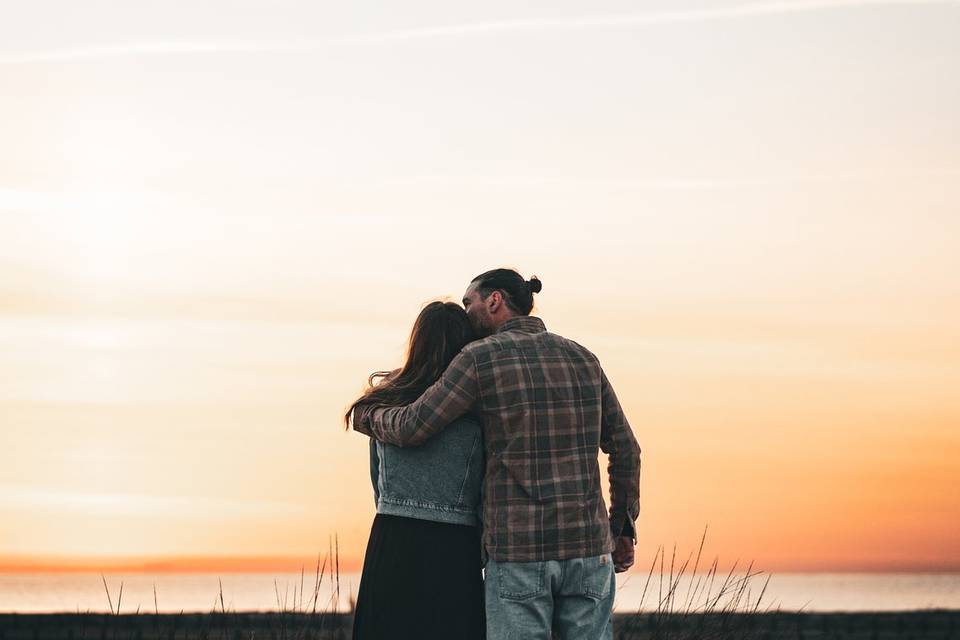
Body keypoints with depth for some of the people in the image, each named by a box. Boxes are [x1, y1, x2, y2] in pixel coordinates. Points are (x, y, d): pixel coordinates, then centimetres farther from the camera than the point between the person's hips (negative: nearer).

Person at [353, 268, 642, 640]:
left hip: (517, 552, -4)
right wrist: (624, 527, 22)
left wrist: (367, 417, 15)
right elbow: (624, 449, 13)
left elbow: (411, 430, -7)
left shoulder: (482, 357, -4)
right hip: (587, 548, 4)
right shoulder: (582, 358, 11)